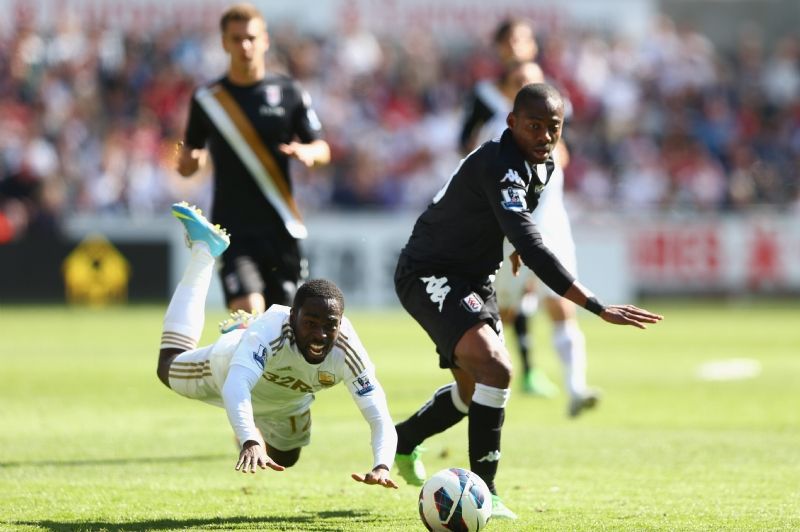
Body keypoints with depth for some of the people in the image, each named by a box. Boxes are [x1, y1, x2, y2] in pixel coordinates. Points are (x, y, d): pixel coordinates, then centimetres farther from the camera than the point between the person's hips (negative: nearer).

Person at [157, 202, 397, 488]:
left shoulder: (346, 351, -41)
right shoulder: (270, 330, -49)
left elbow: (380, 420, -43)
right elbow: (235, 388, -64)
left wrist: (381, 467, -63)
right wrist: (250, 441, -82)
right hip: (231, 362, -3)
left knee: (285, 459, 33)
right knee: (169, 369, 30)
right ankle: (205, 247, 38)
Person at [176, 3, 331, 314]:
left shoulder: (288, 93, 4)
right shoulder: (207, 99, 5)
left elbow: (323, 149, 6)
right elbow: (188, 164, 13)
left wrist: (307, 152, -18)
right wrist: (189, 161, -11)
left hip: (280, 228, 1)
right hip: (233, 228, -1)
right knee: (248, 313, -20)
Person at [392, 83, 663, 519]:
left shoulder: (543, 165, -1)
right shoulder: (497, 165, -31)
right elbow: (530, 247, -42)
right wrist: (598, 307, -47)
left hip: (473, 279, 10)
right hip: (429, 275, -10)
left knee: (473, 389, 22)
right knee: (495, 369, -28)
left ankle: (402, 440, 49)